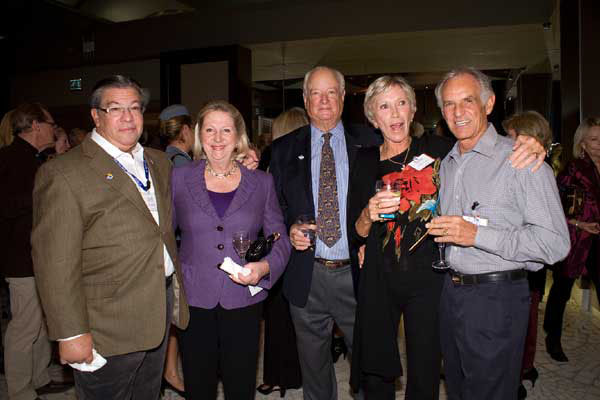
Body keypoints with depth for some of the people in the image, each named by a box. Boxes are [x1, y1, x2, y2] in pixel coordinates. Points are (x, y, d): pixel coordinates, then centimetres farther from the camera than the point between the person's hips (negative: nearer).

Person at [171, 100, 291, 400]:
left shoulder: (261, 182, 4)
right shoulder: (179, 178, 2)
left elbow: (280, 239, 6)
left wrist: (264, 266, -13)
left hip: (243, 300, 1)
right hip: (193, 299, 0)